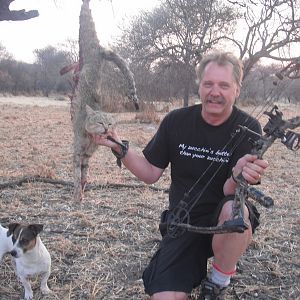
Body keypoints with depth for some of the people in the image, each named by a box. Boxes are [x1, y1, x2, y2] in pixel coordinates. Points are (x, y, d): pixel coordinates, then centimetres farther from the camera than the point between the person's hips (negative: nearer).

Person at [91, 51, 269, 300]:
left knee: (235, 211, -37)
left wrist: (238, 177, -42)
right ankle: (196, 267, 19)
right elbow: (150, 173, 1)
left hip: (225, 222, -1)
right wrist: (119, 148, -15)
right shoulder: (176, 121, -5)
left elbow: (230, 192, -19)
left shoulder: (248, 128, -12)